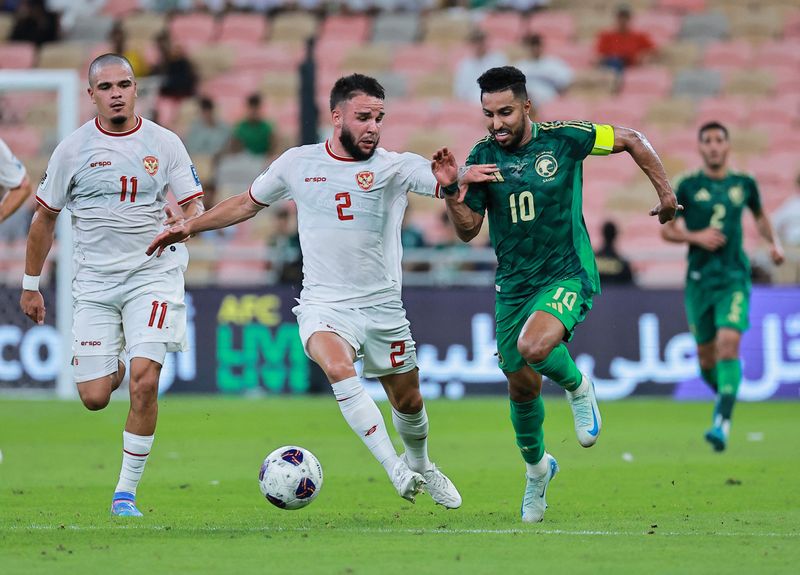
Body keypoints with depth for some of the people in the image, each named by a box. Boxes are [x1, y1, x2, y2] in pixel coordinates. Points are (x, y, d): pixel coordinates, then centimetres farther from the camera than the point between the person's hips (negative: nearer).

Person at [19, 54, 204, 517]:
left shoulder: (164, 144, 1)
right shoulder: (73, 149, 1)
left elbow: (196, 205, 3)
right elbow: (45, 218, 10)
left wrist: (187, 222, -22)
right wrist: (31, 286, 12)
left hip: (153, 274, -1)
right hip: (94, 282, 1)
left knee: (144, 381, -16)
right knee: (95, 398, -3)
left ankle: (127, 491, -2)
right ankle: (111, 369, 37)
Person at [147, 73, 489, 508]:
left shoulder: (395, 167, -5)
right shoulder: (298, 163, 2)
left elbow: (439, 180, -23)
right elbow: (248, 203, 18)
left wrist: (450, 179, -47)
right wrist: (190, 227, 16)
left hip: (383, 307, 1)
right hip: (324, 306, -1)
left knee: (407, 400, 13)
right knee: (338, 367, -31)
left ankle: (419, 466, 45)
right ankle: (395, 469, -31)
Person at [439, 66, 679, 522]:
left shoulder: (564, 138, -11)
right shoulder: (483, 157, -3)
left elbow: (631, 140, 3)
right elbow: (468, 231, -2)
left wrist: (665, 191, 4)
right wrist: (455, 193, -21)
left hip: (567, 275, -4)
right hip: (512, 285, 4)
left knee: (534, 347, -32)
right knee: (521, 386, 11)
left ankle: (578, 387, 1)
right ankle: (536, 467, 37)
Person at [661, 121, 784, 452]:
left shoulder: (744, 185, 6)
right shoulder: (688, 187, 1)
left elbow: (760, 216, 25)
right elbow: (666, 230, 4)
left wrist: (773, 242, 9)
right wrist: (695, 237, -13)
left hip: (734, 278, -1)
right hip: (699, 279, 1)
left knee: (728, 344, -19)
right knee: (706, 354, 6)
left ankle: (722, 421, -23)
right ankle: (723, 393, 38)